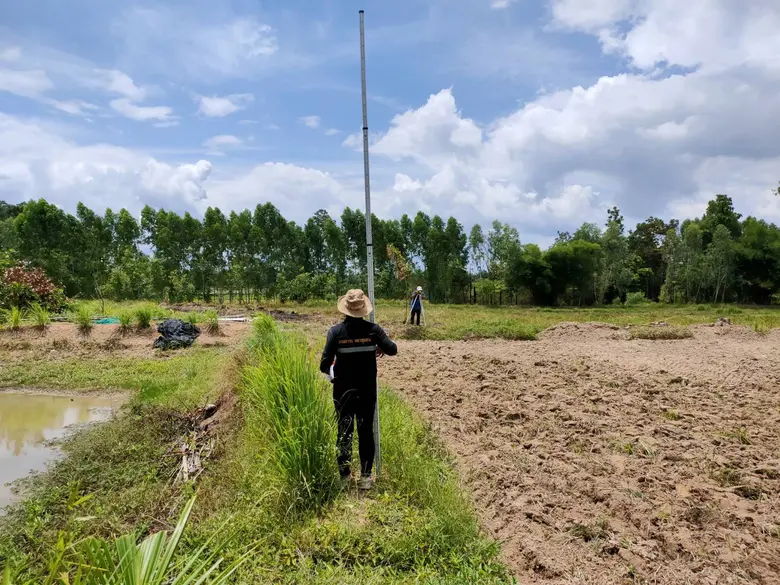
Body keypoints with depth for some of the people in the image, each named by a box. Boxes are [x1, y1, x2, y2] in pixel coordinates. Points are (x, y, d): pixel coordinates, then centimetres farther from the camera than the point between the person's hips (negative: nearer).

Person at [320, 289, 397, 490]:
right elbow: (392, 349, -8)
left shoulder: (336, 331, -11)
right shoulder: (373, 329, -9)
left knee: (344, 431, 13)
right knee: (366, 431, 9)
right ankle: (365, 476, 12)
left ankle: (344, 474, 20)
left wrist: (330, 372, 10)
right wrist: (379, 348, 13)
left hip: (343, 390, 0)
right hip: (367, 390, 0)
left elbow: (325, 364, -12)